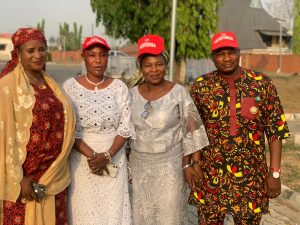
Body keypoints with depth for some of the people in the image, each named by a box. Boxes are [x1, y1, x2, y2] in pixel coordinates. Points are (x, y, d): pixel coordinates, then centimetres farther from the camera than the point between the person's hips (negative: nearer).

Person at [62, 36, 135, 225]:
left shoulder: (119, 87, 1)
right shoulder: (70, 86, -2)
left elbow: (126, 127, -2)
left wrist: (107, 156, -15)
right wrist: (90, 154, -17)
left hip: (113, 158, 1)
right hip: (81, 158, -1)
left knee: (113, 209, 4)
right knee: (84, 210, 4)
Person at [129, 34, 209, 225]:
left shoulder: (179, 93, -10)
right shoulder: (133, 93, 1)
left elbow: (191, 131, -8)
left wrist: (193, 163, -11)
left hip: (170, 164, -3)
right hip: (139, 164, 4)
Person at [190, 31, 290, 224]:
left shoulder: (262, 84, -4)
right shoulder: (201, 86, -3)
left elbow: (276, 130, -3)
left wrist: (275, 172, -6)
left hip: (250, 177, 0)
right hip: (211, 176, 1)